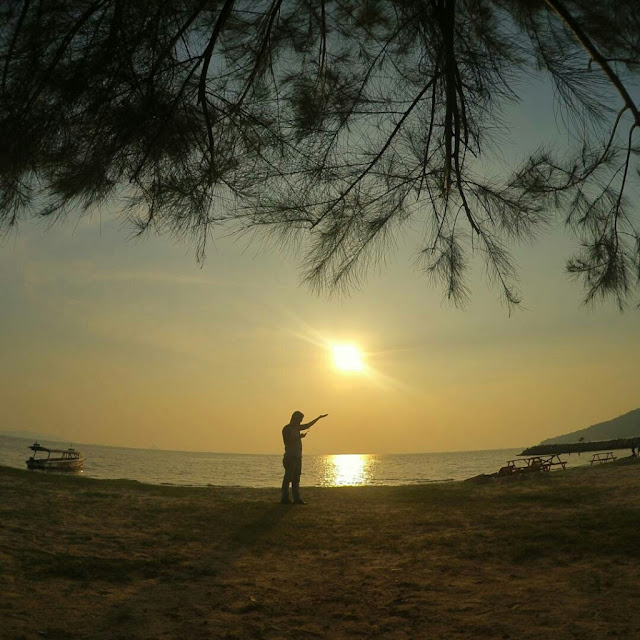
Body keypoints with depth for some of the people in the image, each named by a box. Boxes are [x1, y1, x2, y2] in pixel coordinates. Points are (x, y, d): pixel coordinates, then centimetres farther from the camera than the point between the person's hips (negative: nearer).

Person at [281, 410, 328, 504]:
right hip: (290, 456, -8)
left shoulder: (297, 427, 16)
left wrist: (319, 417, 31)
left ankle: (297, 498, 9)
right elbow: (287, 442, -14)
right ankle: (285, 498, -4)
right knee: (288, 478, -7)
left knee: (296, 479, 8)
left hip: (297, 456, 8)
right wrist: (298, 437, -16)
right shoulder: (286, 429, -7)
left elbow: (308, 425, 27)